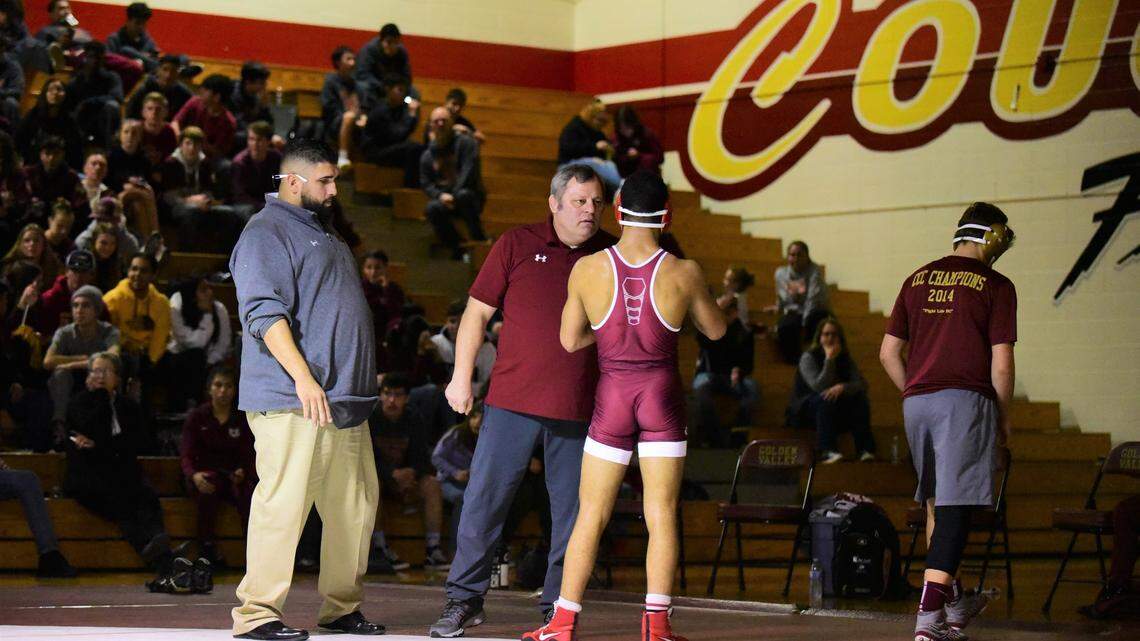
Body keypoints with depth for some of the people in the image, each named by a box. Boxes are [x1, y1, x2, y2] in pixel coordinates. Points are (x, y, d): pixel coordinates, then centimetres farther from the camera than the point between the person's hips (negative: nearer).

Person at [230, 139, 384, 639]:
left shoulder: (324, 234, 24)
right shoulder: (266, 234, -6)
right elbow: (265, 312, -17)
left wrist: (361, 387, 25)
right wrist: (303, 377, -25)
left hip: (345, 401, 9)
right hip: (290, 402, -9)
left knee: (355, 505, 9)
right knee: (284, 502, -12)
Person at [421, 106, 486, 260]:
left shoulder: (466, 142, -2)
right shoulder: (428, 155, 11)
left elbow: (469, 172, -12)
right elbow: (425, 184, 8)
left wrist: (454, 196, -19)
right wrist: (441, 196, -14)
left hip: (471, 196, -3)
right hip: (443, 199, 3)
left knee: (464, 195, -39)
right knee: (432, 209, -30)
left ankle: (479, 239, -22)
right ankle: (457, 248, -17)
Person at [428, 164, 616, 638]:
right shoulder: (517, 245, 1)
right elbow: (477, 311, 4)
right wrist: (462, 376, -1)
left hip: (579, 406, 2)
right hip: (513, 399, -2)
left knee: (570, 511, 4)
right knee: (484, 500, -1)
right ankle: (464, 600, 8)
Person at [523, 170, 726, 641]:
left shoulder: (587, 270, -6)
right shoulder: (683, 274, -9)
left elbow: (570, 339, 5)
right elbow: (715, 330, 8)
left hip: (612, 394, 1)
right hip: (662, 393, -1)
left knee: (591, 514, 8)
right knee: (661, 514, 2)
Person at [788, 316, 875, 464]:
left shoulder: (845, 358, 3)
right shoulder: (808, 357, -11)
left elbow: (861, 384, -12)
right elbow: (818, 386, -26)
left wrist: (842, 387, -32)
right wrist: (829, 359, -26)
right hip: (805, 410, -5)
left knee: (860, 398, -20)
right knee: (826, 400, -35)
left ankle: (865, 450, -28)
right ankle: (826, 451, -45)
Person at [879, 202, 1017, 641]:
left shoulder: (917, 280, 14)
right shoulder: (995, 286, -1)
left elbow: (888, 352, 13)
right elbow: (1001, 364, -6)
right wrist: (1003, 419, 6)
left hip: (917, 402, 6)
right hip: (966, 400, -6)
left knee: (935, 502, 19)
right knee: (954, 506, -9)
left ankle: (954, 603, 30)